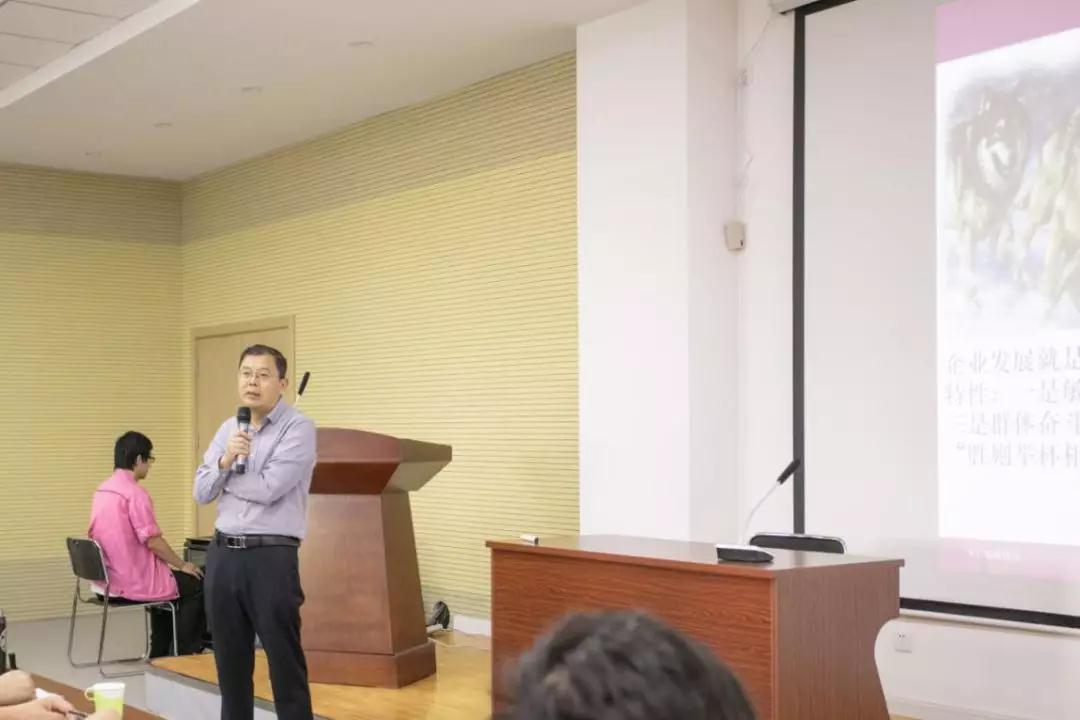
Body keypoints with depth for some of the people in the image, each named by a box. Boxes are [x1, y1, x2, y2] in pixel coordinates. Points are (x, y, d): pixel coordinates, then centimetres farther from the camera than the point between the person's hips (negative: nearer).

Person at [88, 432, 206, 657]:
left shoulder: (101, 491, 8)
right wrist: (182, 565, -4)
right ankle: (187, 655, 9)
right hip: (137, 581, -9)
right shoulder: (135, 492, -19)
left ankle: (159, 653, 29)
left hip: (112, 578, 9)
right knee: (196, 585, 6)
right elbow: (152, 541, -20)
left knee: (169, 577, 30)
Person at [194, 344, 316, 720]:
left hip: (271, 557, -6)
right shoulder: (228, 429, 13)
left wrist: (226, 476, 0)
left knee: (285, 664, -1)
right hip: (222, 555, 6)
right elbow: (201, 492, 8)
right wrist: (225, 461, -11)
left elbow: (269, 488, -18)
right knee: (230, 662, 13)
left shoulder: (298, 427, -8)